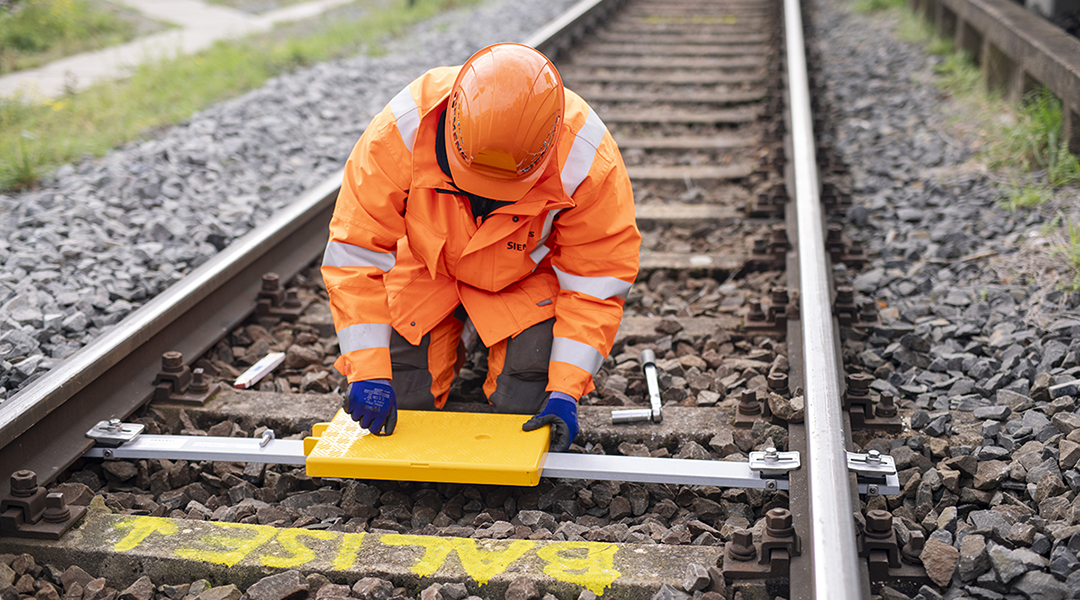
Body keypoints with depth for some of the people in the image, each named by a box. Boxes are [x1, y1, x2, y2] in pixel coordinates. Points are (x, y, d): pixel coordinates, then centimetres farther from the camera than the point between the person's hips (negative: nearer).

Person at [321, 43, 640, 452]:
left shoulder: (587, 162, -34)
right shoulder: (402, 131, -35)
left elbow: (596, 279, -23)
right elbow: (355, 252, -28)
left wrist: (565, 392, -29)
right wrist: (368, 370, -33)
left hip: (526, 279, -1)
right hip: (427, 267, 1)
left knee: (525, 407, -12)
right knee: (402, 400, -5)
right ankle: (458, 335, 26)